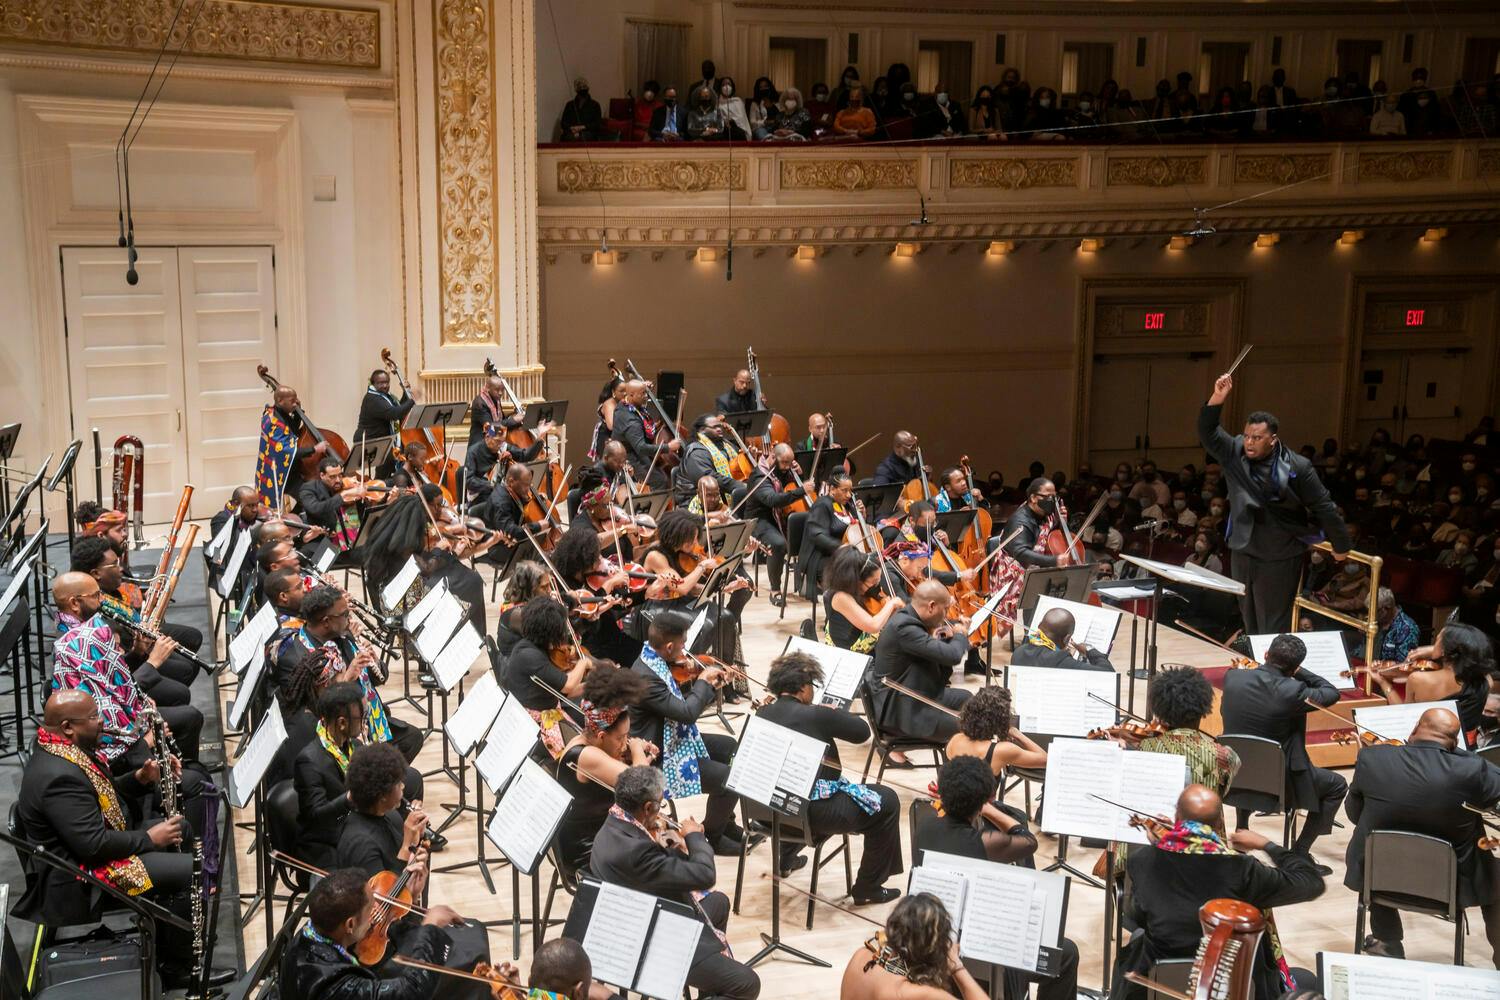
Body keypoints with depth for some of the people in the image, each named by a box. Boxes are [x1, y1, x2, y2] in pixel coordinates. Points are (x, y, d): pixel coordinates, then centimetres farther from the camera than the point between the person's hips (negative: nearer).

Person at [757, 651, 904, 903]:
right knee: (886, 802, 7)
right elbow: (863, 731, -3)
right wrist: (835, 713, 13)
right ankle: (867, 889, 13)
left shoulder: (763, 714, 2)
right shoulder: (816, 715, -16)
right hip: (810, 812, -7)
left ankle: (786, 859, 45)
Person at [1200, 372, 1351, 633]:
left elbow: (1323, 508, -7)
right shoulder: (1234, 453, -2)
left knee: (1273, 626, 0)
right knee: (1249, 620, 15)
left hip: (1279, 557, -5)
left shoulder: (1297, 467, -14)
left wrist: (1340, 545, 0)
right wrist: (1217, 399, -25)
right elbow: (1207, 433, -11)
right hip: (1243, 551, 5)